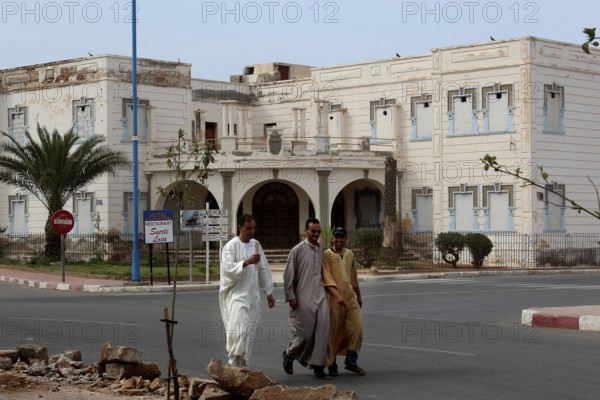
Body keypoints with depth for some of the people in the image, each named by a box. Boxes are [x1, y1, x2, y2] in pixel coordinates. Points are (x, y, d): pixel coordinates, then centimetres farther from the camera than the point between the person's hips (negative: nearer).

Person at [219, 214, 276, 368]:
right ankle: (234, 366, -11)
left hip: (252, 296, 6)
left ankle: (243, 367, 14)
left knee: (250, 333, 6)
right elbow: (227, 269, -18)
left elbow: (263, 269, 16)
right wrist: (247, 262, -28)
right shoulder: (231, 246, -8)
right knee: (240, 330, -18)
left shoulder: (256, 244, 10)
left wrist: (269, 292, 16)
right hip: (236, 295, -6)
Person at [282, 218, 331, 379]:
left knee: (322, 331, -4)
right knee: (304, 333, -1)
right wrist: (291, 296, -9)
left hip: (320, 296, 5)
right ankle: (289, 355, 27)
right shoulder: (298, 250, -5)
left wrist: (326, 290, 13)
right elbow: (288, 275, -5)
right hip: (303, 298, -5)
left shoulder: (321, 250, 10)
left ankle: (318, 367, 0)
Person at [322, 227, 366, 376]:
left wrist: (359, 296, 29)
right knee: (333, 332, 0)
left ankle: (351, 362, 10)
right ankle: (331, 365, 11)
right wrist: (337, 294, -25)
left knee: (357, 328, -2)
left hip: (351, 297, 5)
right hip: (334, 298, -5)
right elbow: (326, 278, -14)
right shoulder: (327, 255, -5)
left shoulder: (350, 254, 13)